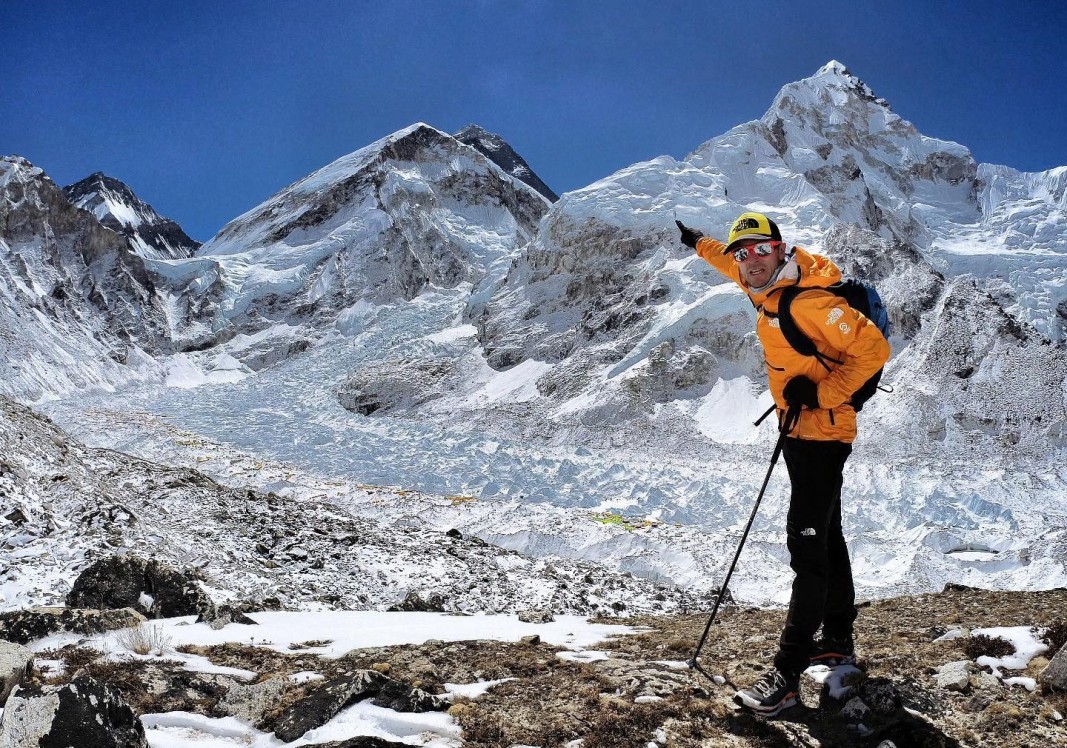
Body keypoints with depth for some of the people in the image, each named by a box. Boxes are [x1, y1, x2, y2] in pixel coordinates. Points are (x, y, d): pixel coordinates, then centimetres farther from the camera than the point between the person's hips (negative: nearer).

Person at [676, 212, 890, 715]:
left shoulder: (809, 301, -23)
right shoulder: (769, 291, 5)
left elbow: (872, 349, -25)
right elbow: (736, 268, 29)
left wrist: (822, 395, -23)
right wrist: (700, 244, 38)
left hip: (821, 433, -10)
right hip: (801, 431, 10)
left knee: (807, 545, -12)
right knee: (824, 538, 19)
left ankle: (787, 674, -13)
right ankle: (838, 642, 33)